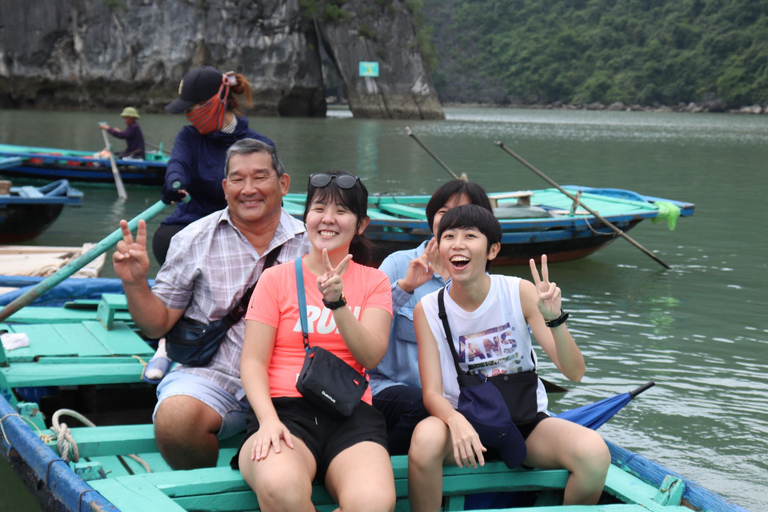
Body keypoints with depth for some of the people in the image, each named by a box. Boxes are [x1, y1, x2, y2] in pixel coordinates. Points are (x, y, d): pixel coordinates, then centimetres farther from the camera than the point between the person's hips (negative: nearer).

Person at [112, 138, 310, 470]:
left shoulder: (310, 243, 8)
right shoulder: (194, 241, 7)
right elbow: (158, 324, 9)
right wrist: (134, 283, -8)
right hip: (212, 374, 0)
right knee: (175, 418, -33)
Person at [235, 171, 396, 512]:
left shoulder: (374, 281, 17)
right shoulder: (276, 279, 12)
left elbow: (371, 357, 2)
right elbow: (253, 361, 4)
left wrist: (337, 301, -13)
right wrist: (267, 419, -15)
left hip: (350, 411, 1)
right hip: (284, 408, -1)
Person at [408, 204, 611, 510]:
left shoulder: (520, 293, -7)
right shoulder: (428, 310, -6)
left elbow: (574, 373, -11)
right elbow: (432, 392, -9)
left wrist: (554, 318, -30)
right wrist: (455, 420, -32)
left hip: (526, 420, 1)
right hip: (463, 421, -1)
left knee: (594, 451, -28)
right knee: (426, 436, -35)